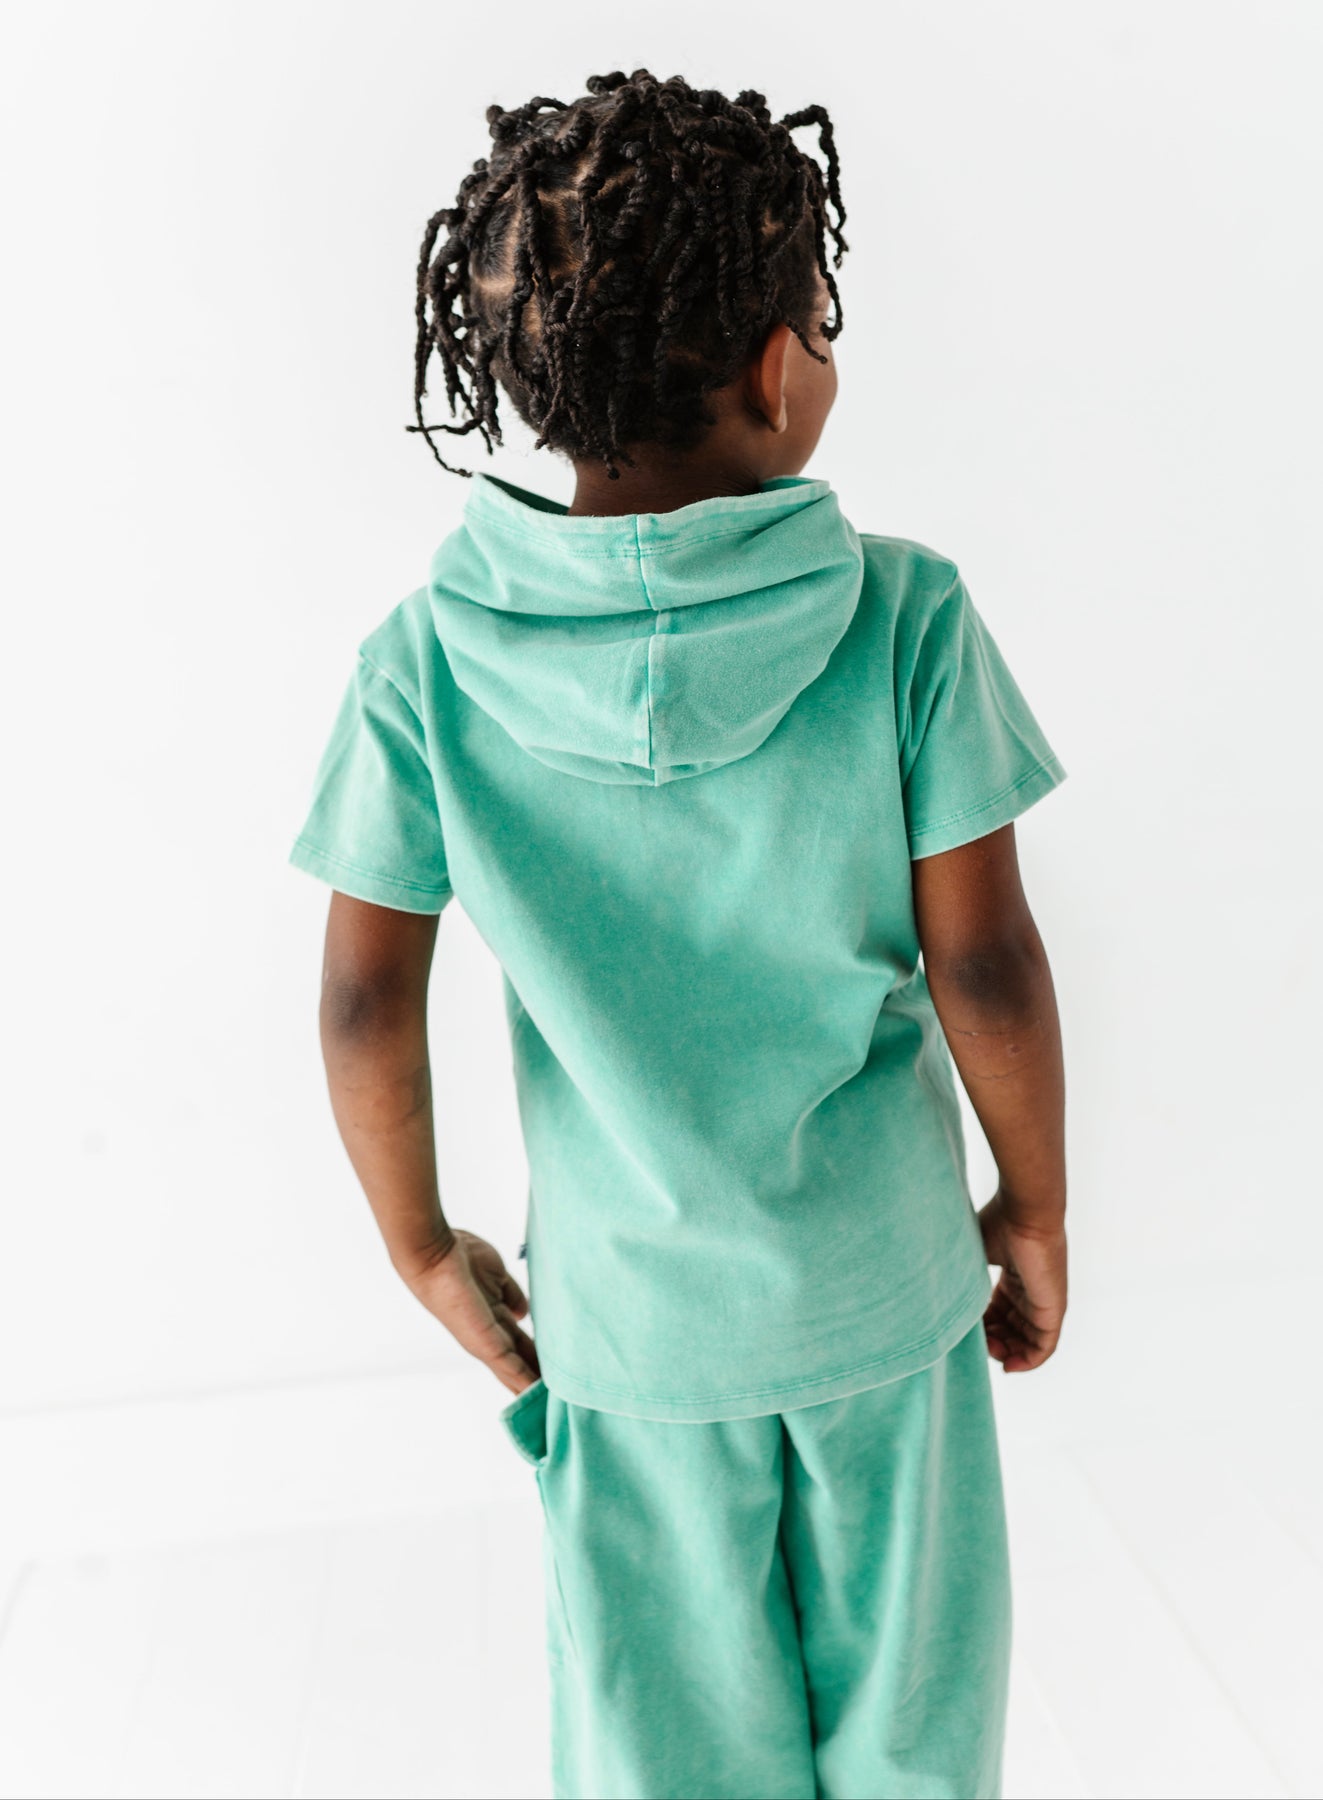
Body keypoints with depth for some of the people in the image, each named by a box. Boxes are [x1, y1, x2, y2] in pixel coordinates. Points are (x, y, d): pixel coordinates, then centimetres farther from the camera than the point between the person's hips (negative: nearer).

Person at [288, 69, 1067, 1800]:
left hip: (628, 1310, 1)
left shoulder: (428, 664, -14)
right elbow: (986, 967, -14)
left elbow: (367, 1009, -11)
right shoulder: (905, 616, -17)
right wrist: (1036, 1216, 2)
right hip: (884, 1282, 0)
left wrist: (424, 1249, 5)